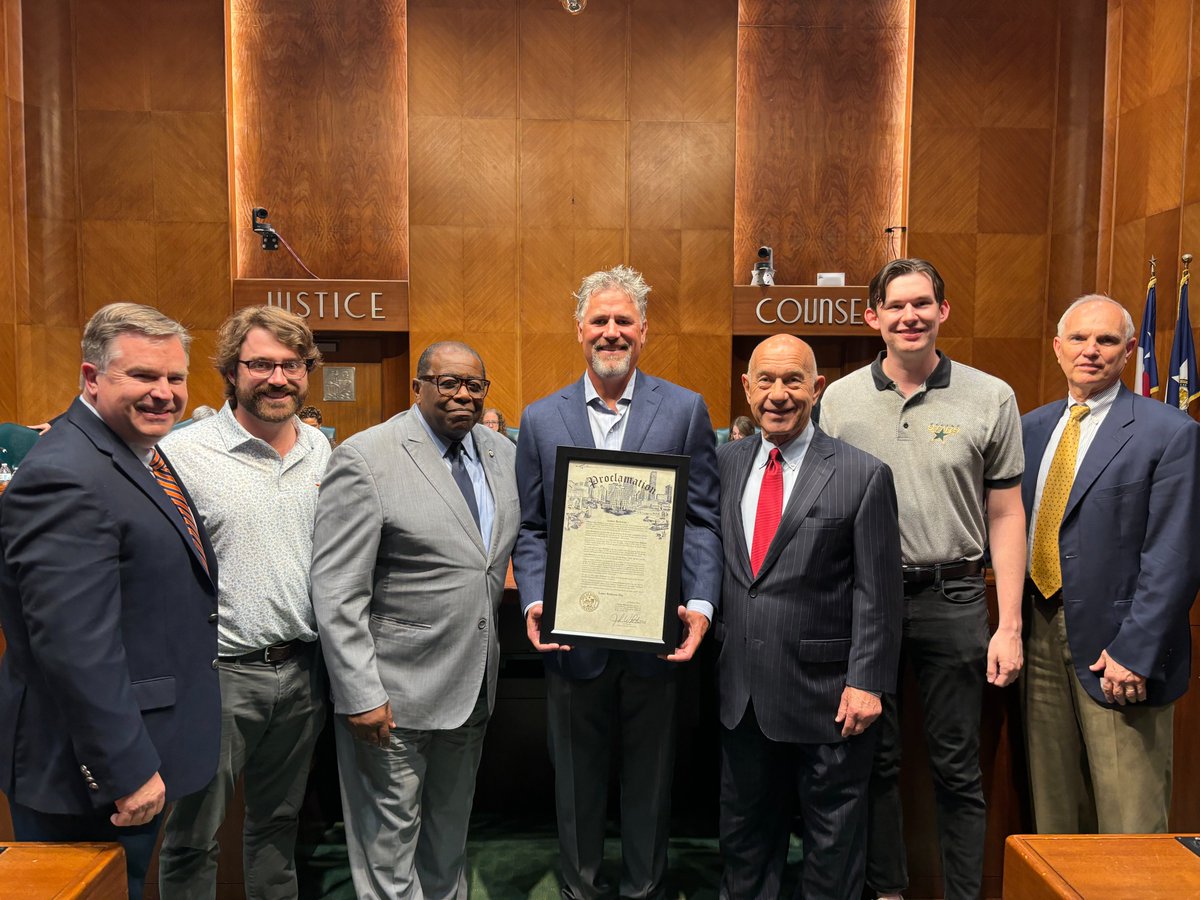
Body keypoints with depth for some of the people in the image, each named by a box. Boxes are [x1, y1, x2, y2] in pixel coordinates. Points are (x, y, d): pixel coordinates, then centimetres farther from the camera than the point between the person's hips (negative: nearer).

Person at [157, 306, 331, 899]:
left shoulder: (322, 449, 5)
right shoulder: (182, 453, -11)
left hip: (302, 669, 5)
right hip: (218, 673, -4)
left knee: (278, 820, 22)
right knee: (193, 837, 11)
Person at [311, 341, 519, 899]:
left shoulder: (502, 454, 5)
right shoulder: (366, 459, -15)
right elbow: (336, 593, -17)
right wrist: (361, 695, -19)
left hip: (473, 690, 6)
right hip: (394, 697, -6)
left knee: (450, 839, 23)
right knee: (389, 849, 10)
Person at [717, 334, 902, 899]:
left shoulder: (863, 476, -9)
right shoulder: (726, 462, 4)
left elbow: (877, 594, -9)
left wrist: (867, 682, -12)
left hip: (824, 691, -4)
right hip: (741, 688, 4)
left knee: (832, 833, 15)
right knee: (744, 828, 20)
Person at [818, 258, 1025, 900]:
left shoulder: (991, 399, 0)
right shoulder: (839, 401, 1)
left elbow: (1005, 516, 2)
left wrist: (1009, 626, -2)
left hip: (952, 599, -1)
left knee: (957, 768, 10)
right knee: (875, 758, 14)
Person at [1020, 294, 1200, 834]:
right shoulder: (1033, 427, 11)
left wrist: (1134, 653, -15)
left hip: (1115, 647, -5)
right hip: (1042, 634, 5)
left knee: (1129, 822, 4)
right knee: (1052, 807, 15)